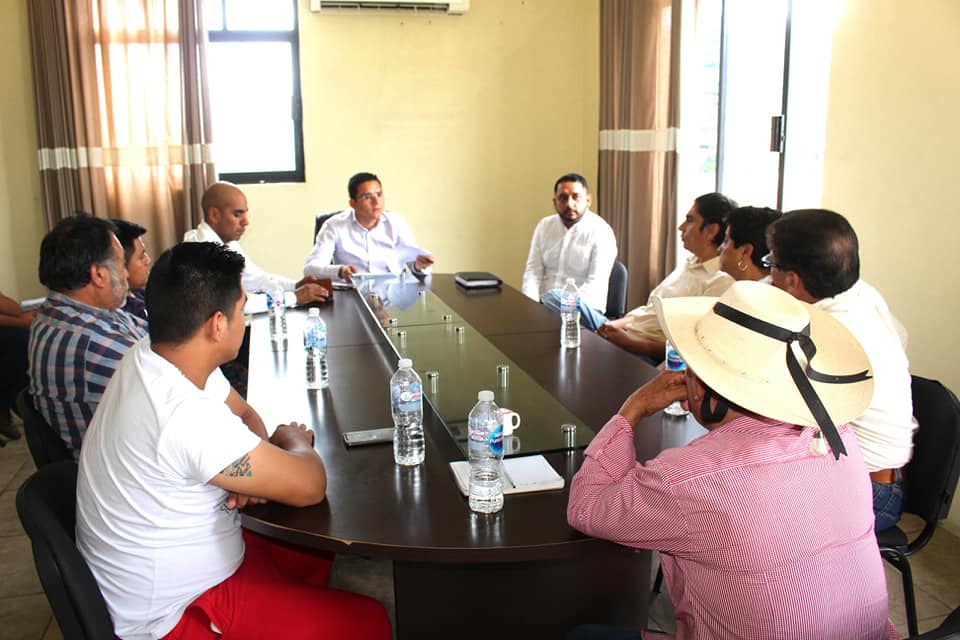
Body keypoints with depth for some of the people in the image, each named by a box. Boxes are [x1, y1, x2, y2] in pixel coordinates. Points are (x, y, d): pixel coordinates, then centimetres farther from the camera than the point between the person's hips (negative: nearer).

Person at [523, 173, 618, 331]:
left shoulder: (601, 231, -7)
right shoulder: (544, 226, 9)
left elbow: (595, 284, -15)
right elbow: (533, 271, 4)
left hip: (585, 310, -5)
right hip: (545, 305, 5)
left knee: (554, 298, -36)